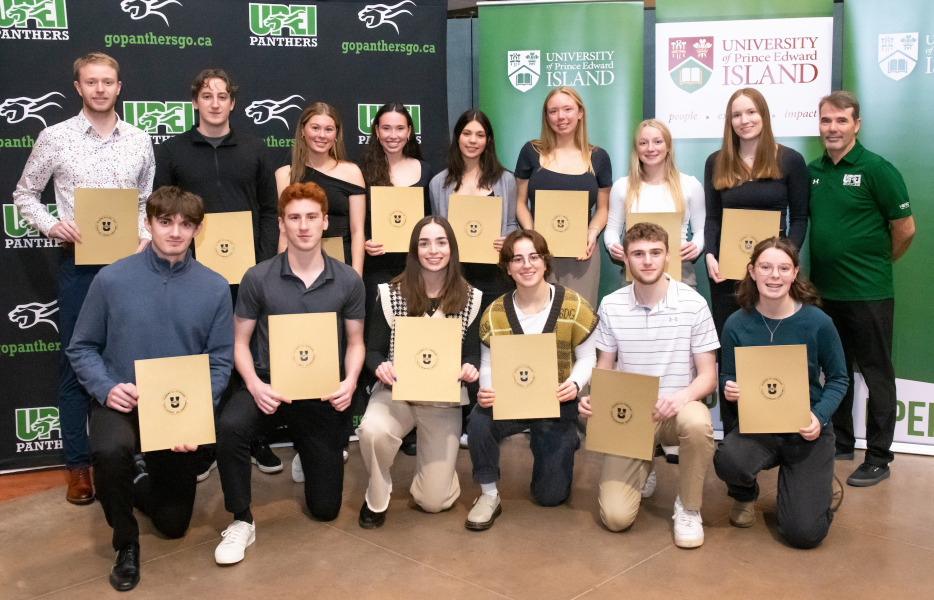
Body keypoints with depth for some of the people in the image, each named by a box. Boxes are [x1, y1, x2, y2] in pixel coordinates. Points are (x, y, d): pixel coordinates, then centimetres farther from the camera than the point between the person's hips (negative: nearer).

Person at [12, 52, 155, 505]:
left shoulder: (139, 141, 6)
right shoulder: (55, 137, 0)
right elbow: (25, 194, 8)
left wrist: (146, 238, -5)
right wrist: (52, 226, -9)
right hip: (79, 263, -1)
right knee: (76, 362, 5)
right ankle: (78, 464, 15)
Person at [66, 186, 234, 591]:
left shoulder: (215, 289, -10)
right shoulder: (111, 279, -10)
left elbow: (220, 363, -7)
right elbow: (81, 348, -2)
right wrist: (107, 388, -19)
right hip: (120, 404, -1)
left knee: (173, 524, 12)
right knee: (111, 452, -37)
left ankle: (142, 479, 48)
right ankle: (126, 543, -8)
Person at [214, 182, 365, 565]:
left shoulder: (348, 282, -2)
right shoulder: (257, 278, -6)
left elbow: (355, 342, 6)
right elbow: (240, 342, 0)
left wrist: (350, 381, -13)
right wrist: (254, 384, -18)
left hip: (322, 392, 1)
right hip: (270, 382, -1)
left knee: (325, 508, 5)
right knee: (231, 426, -37)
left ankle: (305, 446, 39)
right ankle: (241, 522, -13)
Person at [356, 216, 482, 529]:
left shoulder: (470, 298, -2)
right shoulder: (391, 293, -6)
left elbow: (472, 353, 4)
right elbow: (373, 350, -1)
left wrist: (469, 368, -21)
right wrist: (380, 366, -24)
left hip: (444, 399, 1)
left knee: (433, 501, -3)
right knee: (373, 431, -37)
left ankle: (431, 455, 35)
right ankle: (377, 498, -4)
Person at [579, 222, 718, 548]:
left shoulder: (693, 304, -8)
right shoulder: (611, 306, -1)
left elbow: (708, 375, -6)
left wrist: (683, 396, -28)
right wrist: (592, 397, -13)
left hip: (676, 409, -1)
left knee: (696, 423, -40)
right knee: (615, 517, -13)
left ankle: (688, 508, -10)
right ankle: (643, 469, 25)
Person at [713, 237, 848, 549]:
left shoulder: (817, 322, -11)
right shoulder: (737, 324, -7)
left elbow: (838, 379, 0)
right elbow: (727, 377, 6)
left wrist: (819, 416, -17)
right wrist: (729, 389, -19)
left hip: (807, 429, -1)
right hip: (756, 423, 1)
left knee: (804, 533, -12)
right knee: (727, 461, -35)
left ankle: (819, 483, 27)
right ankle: (745, 494, 7)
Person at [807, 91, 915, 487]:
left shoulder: (876, 169, -10)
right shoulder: (812, 171, 7)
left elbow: (905, 228, -6)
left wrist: (877, 262, 6)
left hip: (868, 293, -6)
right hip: (824, 291, 6)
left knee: (876, 375, 4)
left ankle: (878, 457, 13)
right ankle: (840, 443, 31)